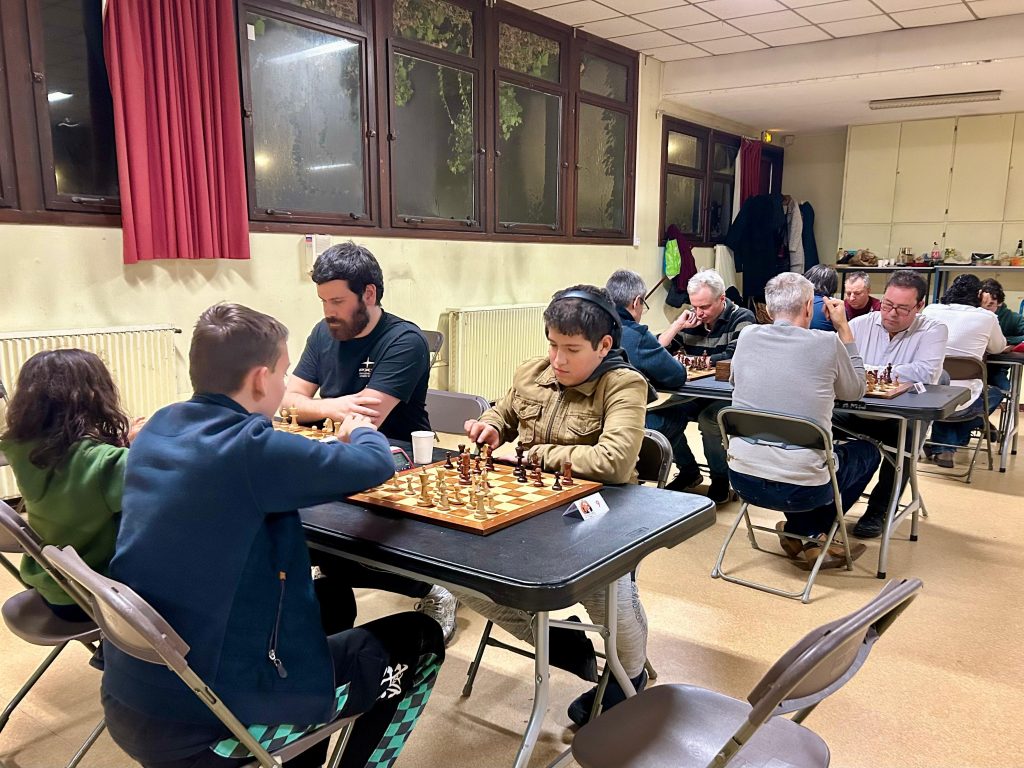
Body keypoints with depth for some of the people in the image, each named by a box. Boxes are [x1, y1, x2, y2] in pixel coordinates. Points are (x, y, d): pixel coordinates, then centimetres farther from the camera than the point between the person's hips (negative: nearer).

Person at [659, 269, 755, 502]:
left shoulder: (742, 318, -6)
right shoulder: (692, 319, 7)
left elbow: (734, 357, -22)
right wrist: (678, 324, -9)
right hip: (696, 395, 5)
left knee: (708, 418, -33)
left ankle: (721, 480, -9)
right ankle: (688, 471, 4)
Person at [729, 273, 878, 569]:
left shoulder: (747, 336, -1)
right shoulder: (827, 344, -9)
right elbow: (855, 391, 11)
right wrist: (843, 328, 14)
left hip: (743, 479, 4)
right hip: (800, 488, -4)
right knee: (867, 451, 26)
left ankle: (801, 533, 25)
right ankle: (811, 537, 20)